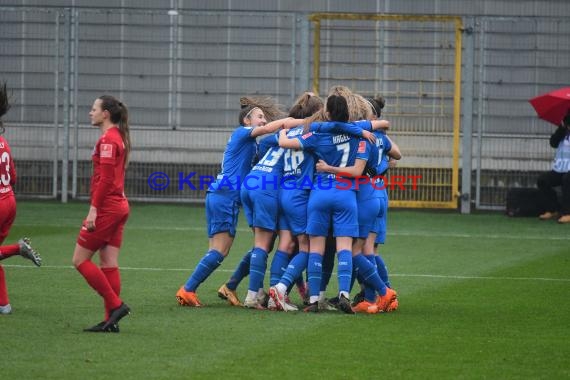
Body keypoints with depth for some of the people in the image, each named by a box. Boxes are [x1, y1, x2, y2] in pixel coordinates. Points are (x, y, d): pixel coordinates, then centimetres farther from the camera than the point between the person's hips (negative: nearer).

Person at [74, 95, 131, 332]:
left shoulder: (107, 140, -14)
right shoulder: (119, 137, 15)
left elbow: (105, 179, -20)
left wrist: (94, 208, -19)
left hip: (107, 207, -9)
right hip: (119, 205, 9)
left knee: (80, 260, -3)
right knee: (109, 265, 7)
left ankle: (115, 304, -6)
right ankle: (111, 320, 5)